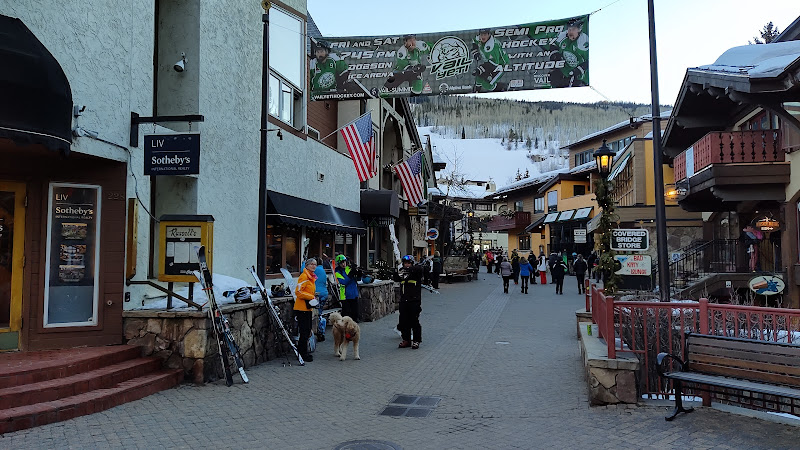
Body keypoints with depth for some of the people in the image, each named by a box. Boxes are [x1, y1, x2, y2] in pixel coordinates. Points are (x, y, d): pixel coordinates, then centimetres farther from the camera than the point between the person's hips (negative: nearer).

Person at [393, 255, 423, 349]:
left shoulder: (416, 271, -1)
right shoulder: (402, 271, 10)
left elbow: (419, 269, -24)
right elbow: (396, 278, -5)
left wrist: (409, 269, -36)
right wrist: (396, 274, -27)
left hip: (414, 300, -4)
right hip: (403, 300, 4)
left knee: (414, 321, -1)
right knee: (403, 321, 8)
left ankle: (416, 341, 9)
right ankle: (406, 340, 18)